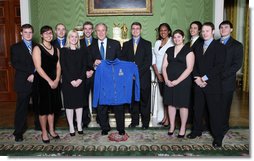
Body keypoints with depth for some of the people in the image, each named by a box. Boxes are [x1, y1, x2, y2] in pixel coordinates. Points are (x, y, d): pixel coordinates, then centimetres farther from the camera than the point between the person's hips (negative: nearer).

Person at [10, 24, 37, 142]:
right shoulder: (16, 47, 5)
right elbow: (15, 64, -7)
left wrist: (35, 75, -8)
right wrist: (29, 74, -15)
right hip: (23, 82, -2)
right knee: (22, 108, 3)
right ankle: (18, 132, 13)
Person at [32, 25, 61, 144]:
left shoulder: (56, 49, 12)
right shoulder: (37, 48, -4)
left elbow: (58, 66, 7)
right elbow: (38, 67, -12)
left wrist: (57, 80, -7)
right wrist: (49, 81, -15)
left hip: (54, 82, 5)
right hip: (43, 82, -5)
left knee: (52, 107, 11)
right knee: (43, 107, 3)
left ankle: (51, 130, 23)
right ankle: (44, 132, 15)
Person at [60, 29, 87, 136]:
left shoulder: (82, 51, 9)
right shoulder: (63, 51, 2)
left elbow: (84, 66, 2)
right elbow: (63, 67, -5)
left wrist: (80, 79, -11)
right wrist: (71, 80, -13)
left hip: (80, 81, 2)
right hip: (67, 82, -2)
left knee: (79, 103, 6)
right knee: (69, 104, 2)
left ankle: (79, 125, 15)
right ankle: (71, 127, 11)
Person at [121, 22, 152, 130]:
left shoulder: (147, 44, 6)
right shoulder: (126, 44, 14)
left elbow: (148, 61, -4)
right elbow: (123, 60, 7)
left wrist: (138, 72, -13)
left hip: (143, 77, -2)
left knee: (144, 100, 2)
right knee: (133, 100, 6)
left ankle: (145, 122, 12)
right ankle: (134, 121, 18)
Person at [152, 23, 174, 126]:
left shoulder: (172, 42, -4)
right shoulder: (157, 43, 13)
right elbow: (154, 60, 10)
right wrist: (157, 74, 0)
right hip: (159, 74, 5)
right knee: (163, 95, 8)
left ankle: (169, 119, 5)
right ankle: (165, 117, 16)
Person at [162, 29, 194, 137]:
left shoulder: (188, 51, -3)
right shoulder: (169, 50, 12)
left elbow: (189, 69, -10)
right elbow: (164, 66, 9)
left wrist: (177, 81, -15)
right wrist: (166, 80, -7)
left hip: (183, 82, -4)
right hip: (169, 82, 4)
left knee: (183, 104, 2)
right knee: (171, 103, 9)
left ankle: (183, 128, 15)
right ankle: (172, 126, 22)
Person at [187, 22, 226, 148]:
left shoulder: (219, 47, -3)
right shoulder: (198, 47, 15)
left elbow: (219, 67, -12)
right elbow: (194, 65, 12)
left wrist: (204, 78, -15)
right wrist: (197, 78, -4)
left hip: (213, 84, -5)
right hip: (199, 84, 5)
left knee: (215, 111, 1)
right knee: (197, 109, 11)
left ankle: (218, 136, 14)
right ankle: (197, 130, 27)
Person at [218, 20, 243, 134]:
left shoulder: (237, 45, 1)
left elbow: (237, 65, -9)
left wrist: (221, 75, -17)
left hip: (226, 82, -3)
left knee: (224, 107, 7)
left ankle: (223, 128, 25)